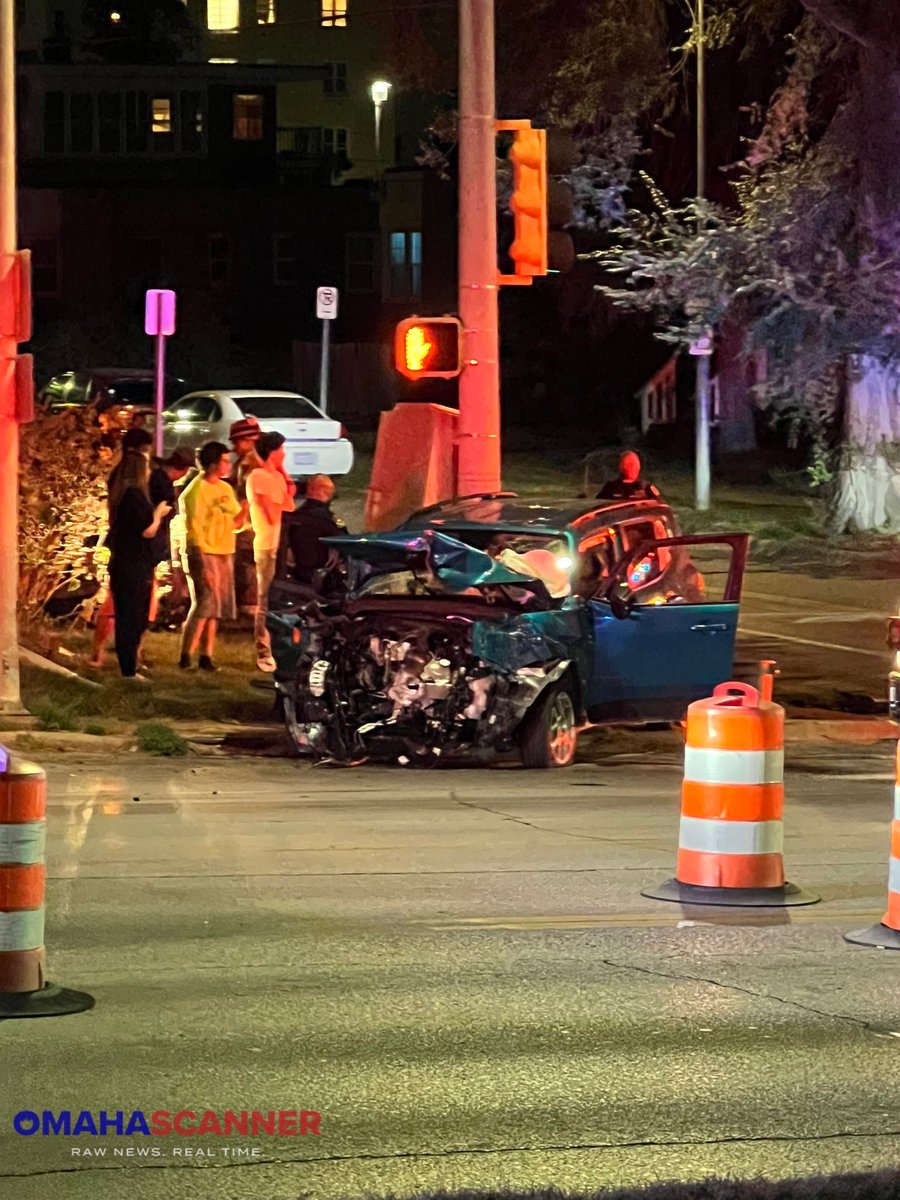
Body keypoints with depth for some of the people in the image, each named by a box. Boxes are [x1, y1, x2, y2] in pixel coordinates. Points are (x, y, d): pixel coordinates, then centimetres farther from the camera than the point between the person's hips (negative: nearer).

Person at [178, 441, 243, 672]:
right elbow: (194, 527, -13)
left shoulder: (226, 489, 14)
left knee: (214, 608, 7)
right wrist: (201, 561, -17)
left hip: (224, 555, 8)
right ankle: (186, 656, -12)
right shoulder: (196, 490, -10)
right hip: (204, 554, -8)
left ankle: (206, 656, 11)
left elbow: (234, 522, 16)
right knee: (205, 604, -14)